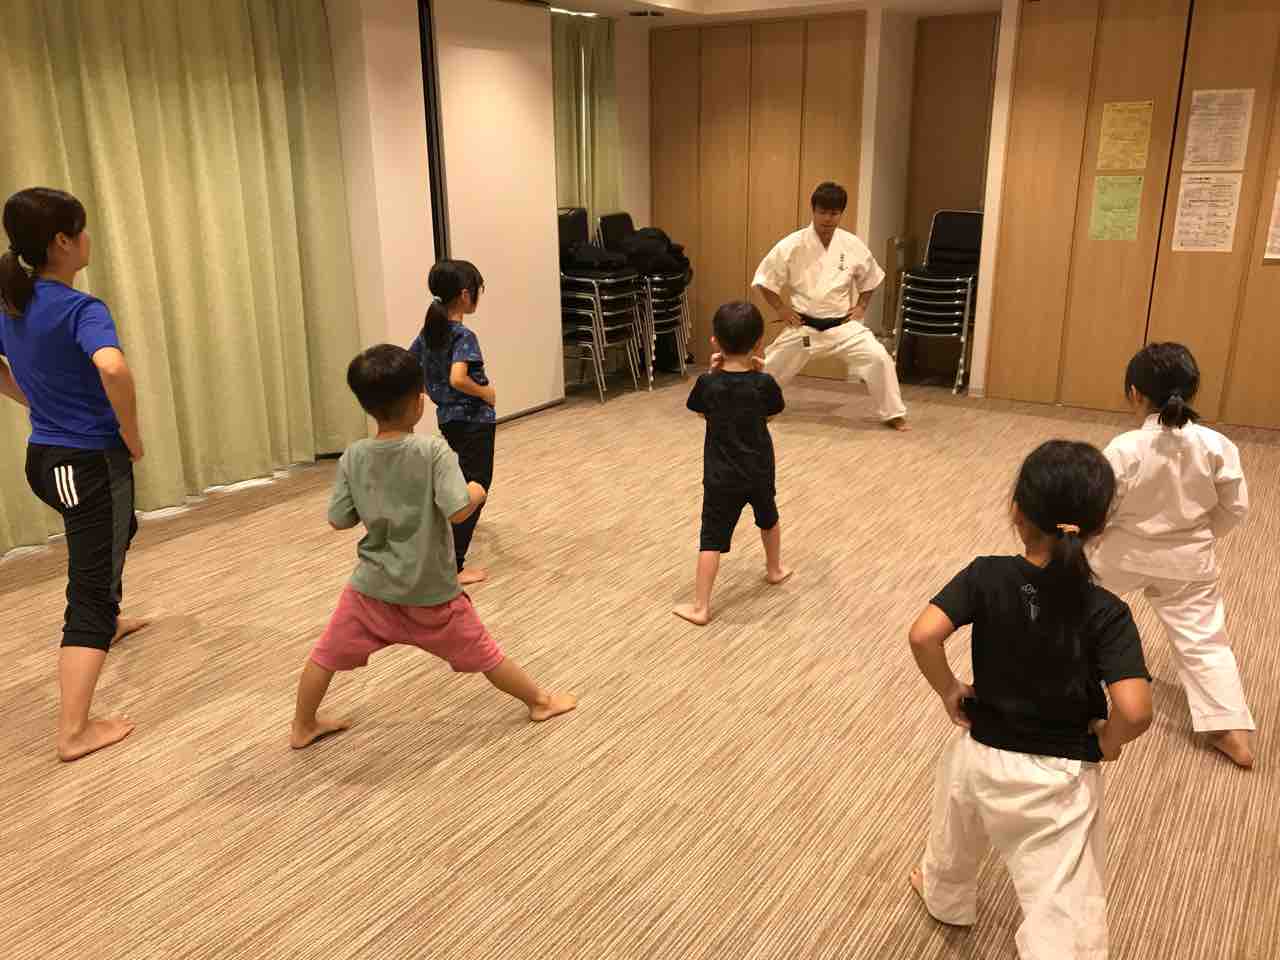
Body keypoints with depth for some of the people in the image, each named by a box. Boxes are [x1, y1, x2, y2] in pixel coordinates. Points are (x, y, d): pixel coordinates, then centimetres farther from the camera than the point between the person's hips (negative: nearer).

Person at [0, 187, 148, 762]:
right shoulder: (81, 310, -21)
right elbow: (113, 369, -40)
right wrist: (133, 439, -25)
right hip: (91, 462, -9)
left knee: (121, 528, 35)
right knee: (90, 589, -2)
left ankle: (108, 623, 57)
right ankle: (75, 730, -1)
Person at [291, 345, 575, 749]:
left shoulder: (353, 457, -9)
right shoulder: (433, 451, -20)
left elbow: (338, 520, -3)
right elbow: (458, 510, -27)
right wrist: (476, 493, -6)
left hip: (372, 587, 2)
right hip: (431, 592, -2)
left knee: (326, 654, 23)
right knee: (482, 653, 16)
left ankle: (302, 728, 35)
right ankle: (540, 701, 34)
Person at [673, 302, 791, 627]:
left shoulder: (708, 384, -13)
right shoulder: (764, 383, -13)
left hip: (721, 477, -2)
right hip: (759, 472, 2)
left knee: (712, 539, -1)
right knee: (768, 518, 30)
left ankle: (700, 607, -3)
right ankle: (774, 568, 51)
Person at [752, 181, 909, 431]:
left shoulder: (853, 246, -7)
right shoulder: (792, 245, -13)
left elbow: (871, 278, 13)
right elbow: (764, 279, -2)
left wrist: (861, 306, 3)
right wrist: (780, 309, -5)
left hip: (843, 325, 1)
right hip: (803, 326, 0)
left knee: (879, 359, -15)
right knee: (770, 367, 10)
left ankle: (893, 414, 3)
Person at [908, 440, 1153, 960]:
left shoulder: (986, 576, -17)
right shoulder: (1106, 612, -19)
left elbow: (923, 635, -28)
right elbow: (1134, 711, -29)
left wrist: (949, 692, -10)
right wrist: (1109, 741, -7)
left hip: (981, 754, 3)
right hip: (1062, 778, -2)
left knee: (956, 843, 34)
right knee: (1063, 914, 10)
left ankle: (944, 898, 63)